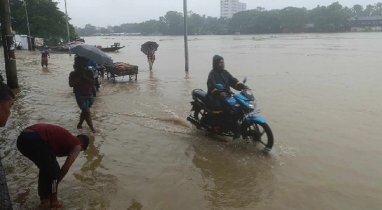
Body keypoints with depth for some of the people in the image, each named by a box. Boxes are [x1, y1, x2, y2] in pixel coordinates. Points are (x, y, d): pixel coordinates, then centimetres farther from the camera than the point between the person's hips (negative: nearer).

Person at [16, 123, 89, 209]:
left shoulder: (65, 138, 34)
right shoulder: (77, 145, 13)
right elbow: (65, 169, 9)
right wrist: (55, 184, 23)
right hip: (35, 140, -8)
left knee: (46, 167, 26)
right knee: (53, 169, 11)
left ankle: (44, 196, 37)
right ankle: (54, 201, 23)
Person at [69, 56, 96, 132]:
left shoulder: (89, 72, 3)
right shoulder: (73, 74, 0)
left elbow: (93, 82, -6)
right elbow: (71, 84, -13)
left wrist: (85, 77, -16)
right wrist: (79, 77, -16)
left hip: (89, 95, 4)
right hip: (80, 95, -3)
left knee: (84, 111, 15)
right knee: (87, 111, -10)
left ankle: (79, 124, 36)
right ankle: (92, 129, -9)